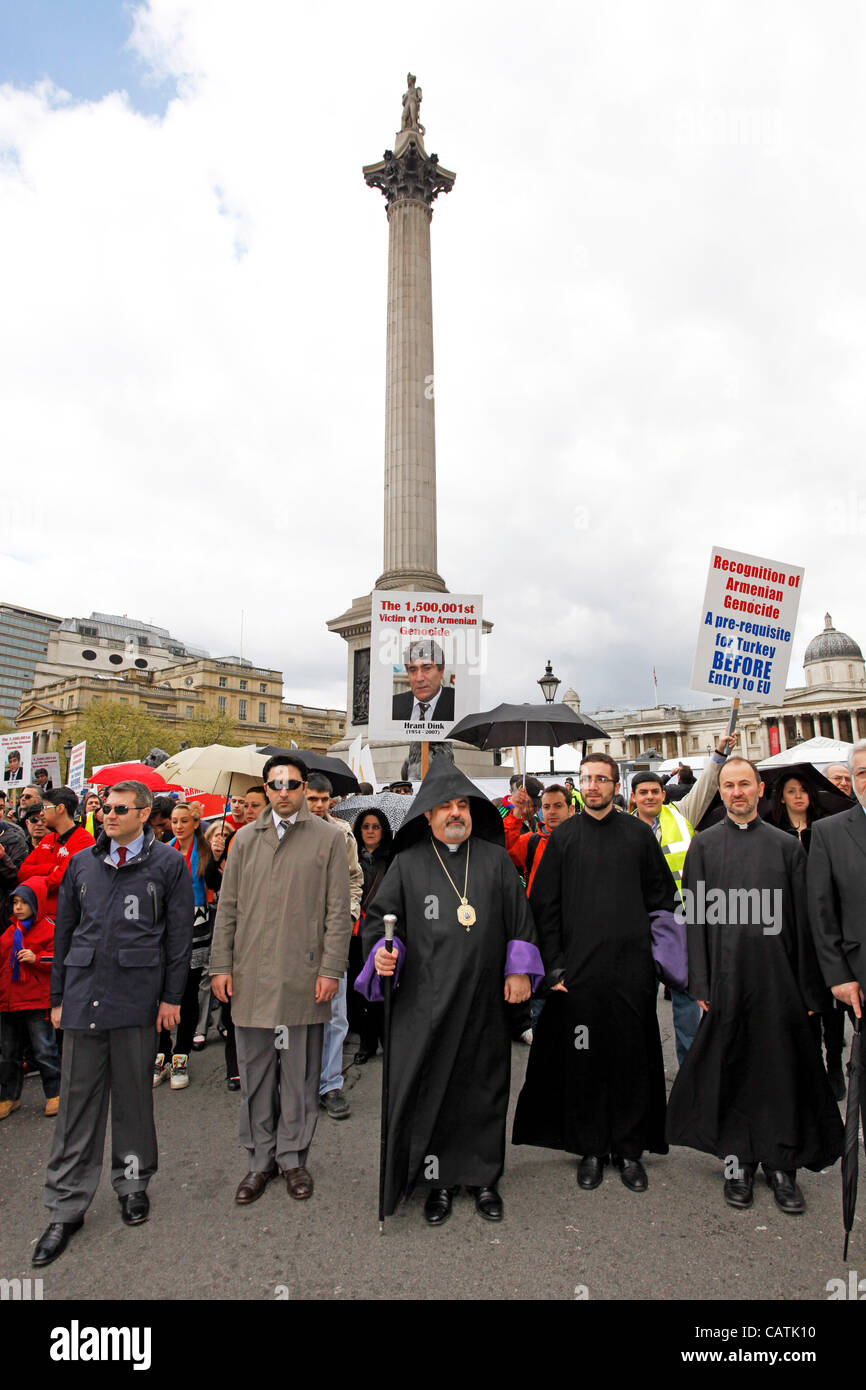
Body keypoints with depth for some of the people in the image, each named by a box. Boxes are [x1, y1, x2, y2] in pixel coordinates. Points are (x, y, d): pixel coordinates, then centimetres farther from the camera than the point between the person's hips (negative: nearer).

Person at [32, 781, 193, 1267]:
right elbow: (64, 932, 14)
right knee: (79, 1098, 7)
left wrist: (172, 997, -3)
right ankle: (67, 1208, 21)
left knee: (133, 1094, 11)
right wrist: (58, 996, 12)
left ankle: (134, 1183, 31)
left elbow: (179, 935, -1)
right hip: (84, 995, 3)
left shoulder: (169, 864, -1)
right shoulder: (83, 863, 10)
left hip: (137, 996, -2)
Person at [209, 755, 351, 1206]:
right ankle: (260, 1160, 28)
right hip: (250, 977, 3)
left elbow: (338, 911, -2)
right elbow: (228, 906, 10)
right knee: (254, 1075, 12)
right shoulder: (245, 838, 9)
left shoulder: (328, 838, 0)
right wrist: (221, 965, 4)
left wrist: (331, 969, -8)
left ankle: (292, 1157, 27)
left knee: (299, 1074, 9)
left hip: (303, 977, -2)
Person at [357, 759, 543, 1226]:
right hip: (426, 1001, -1)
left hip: (485, 999, 1)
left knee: (483, 1087, 10)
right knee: (429, 1087, 5)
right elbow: (379, 917, 3)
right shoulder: (408, 863, 1)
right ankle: (440, 1179, 24)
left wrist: (519, 969, 1)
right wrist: (382, 952, -14)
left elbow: (520, 918, 8)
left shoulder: (495, 860, 5)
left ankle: (483, 1177, 28)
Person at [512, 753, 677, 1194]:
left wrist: (653, 938, 1)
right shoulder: (563, 837, 3)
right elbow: (544, 905, 3)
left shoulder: (638, 833, 6)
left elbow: (662, 892, 13)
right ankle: (591, 1149, 22)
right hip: (580, 965, 0)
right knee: (584, 1058, 6)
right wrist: (553, 963, -2)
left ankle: (629, 1148, 24)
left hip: (631, 965, 1)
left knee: (632, 1056, 7)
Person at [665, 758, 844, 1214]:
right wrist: (700, 983, -3)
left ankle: (781, 1164, 23)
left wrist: (809, 988, 2)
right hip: (726, 976, 0)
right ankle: (738, 1161, 23)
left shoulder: (787, 845, 5)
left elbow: (803, 920, 4)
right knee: (730, 1071, 7)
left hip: (777, 975, 1)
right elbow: (696, 917, 1)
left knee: (781, 1069, 7)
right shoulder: (703, 844, 4)